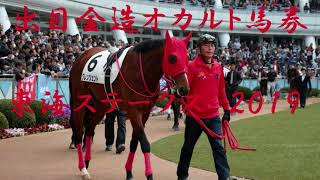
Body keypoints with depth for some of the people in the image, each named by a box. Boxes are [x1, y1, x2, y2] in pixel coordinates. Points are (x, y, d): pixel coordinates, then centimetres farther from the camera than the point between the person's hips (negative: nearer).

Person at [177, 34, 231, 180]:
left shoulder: (218, 67, 6)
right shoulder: (192, 66, -9)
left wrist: (226, 109, 15)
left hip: (213, 116, 3)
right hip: (194, 116, -3)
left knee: (218, 147, -4)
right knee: (188, 147, 13)